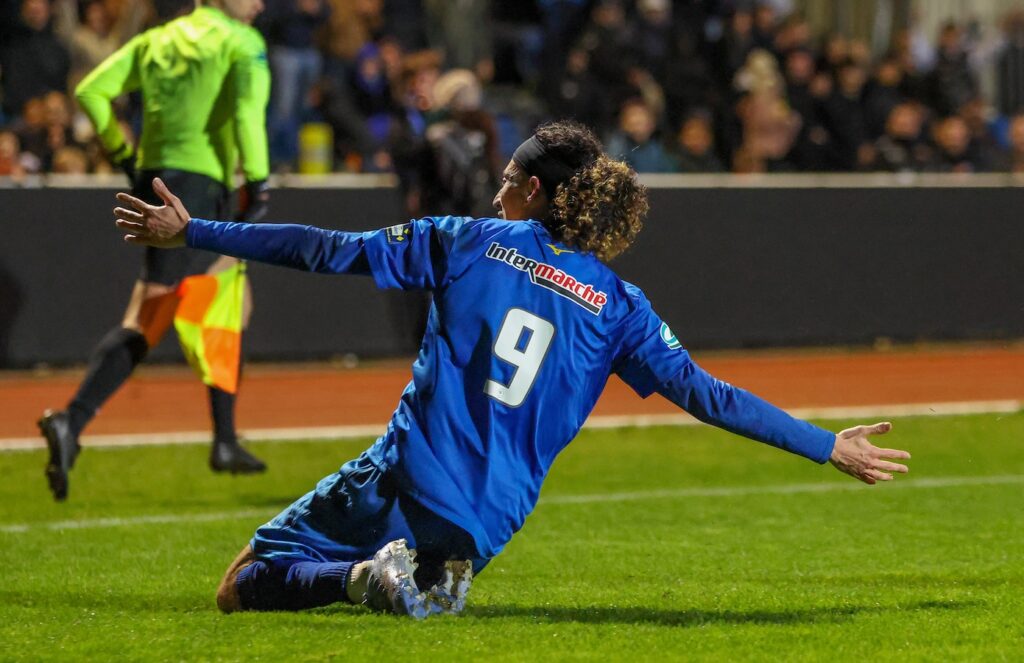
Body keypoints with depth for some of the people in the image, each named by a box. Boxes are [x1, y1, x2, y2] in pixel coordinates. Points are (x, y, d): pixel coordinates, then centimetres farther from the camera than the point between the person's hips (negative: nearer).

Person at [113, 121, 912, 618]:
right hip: (488, 518, 3)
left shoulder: (469, 241, 4)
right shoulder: (618, 304, 8)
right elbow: (706, 395, 4)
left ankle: (363, 574, -23)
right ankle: (425, 579, -4)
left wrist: (191, 232, 11)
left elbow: (329, 251, 4)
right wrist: (828, 445, 11)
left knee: (241, 590, 5)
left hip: (403, 476, -3)